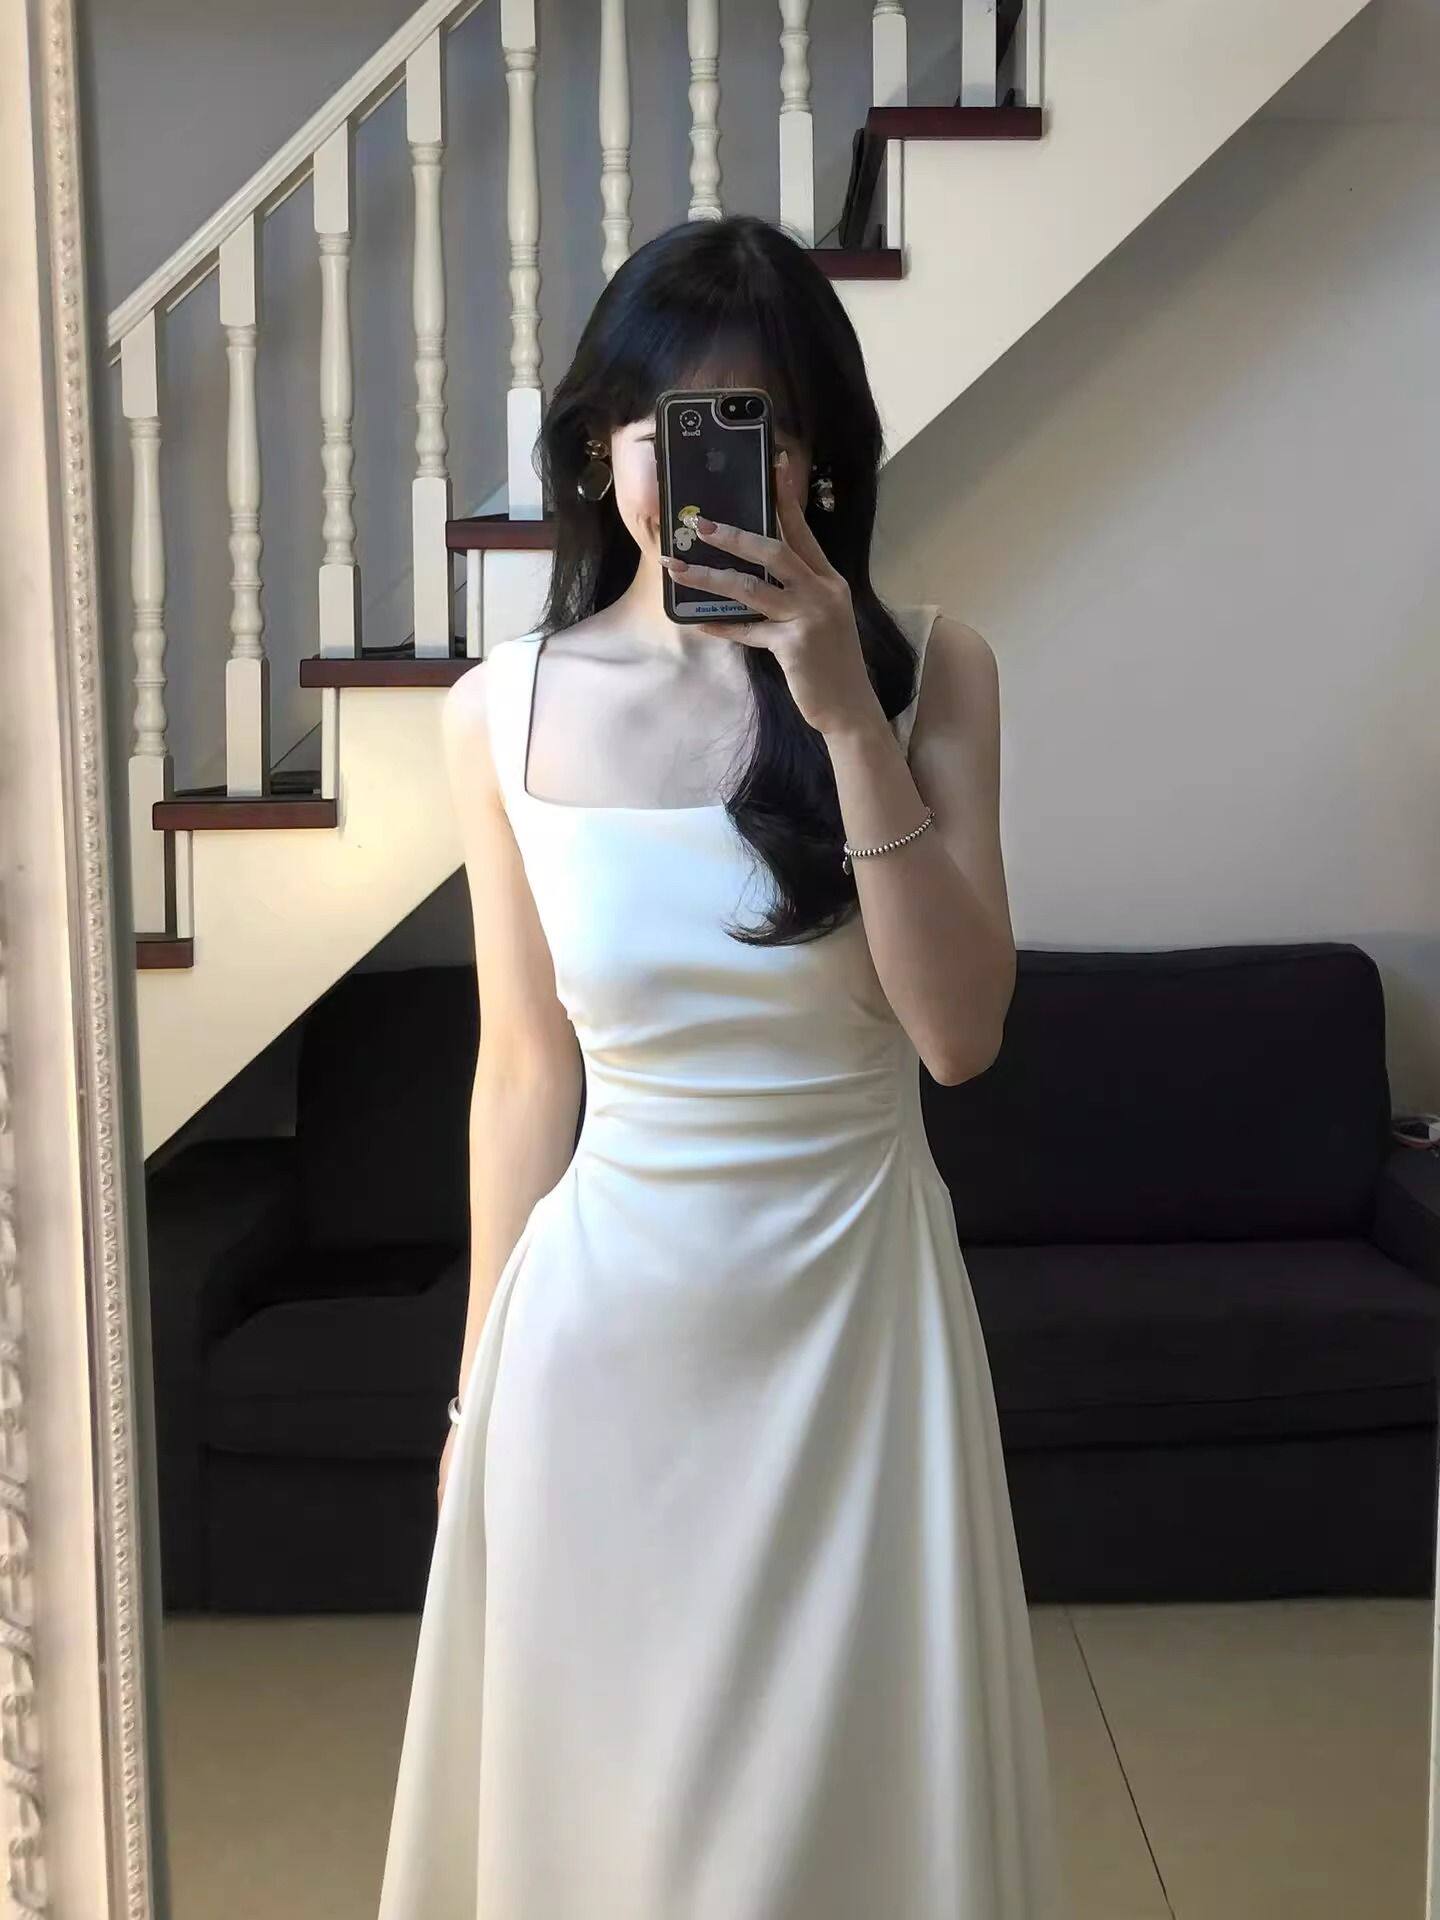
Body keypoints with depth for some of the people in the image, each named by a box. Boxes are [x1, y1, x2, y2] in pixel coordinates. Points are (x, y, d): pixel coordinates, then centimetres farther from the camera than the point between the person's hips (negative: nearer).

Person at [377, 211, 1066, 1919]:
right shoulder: (504, 711, -5)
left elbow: (959, 1031, -14)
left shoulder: (924, 671, -6)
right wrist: (479, 1380, 6)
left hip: (853, 1291, 0)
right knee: (600, 1771, 16)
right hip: (604, 1311, 1)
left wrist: (846, 713, -22)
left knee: (855, 1766, 15)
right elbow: (524, 1066, 1)